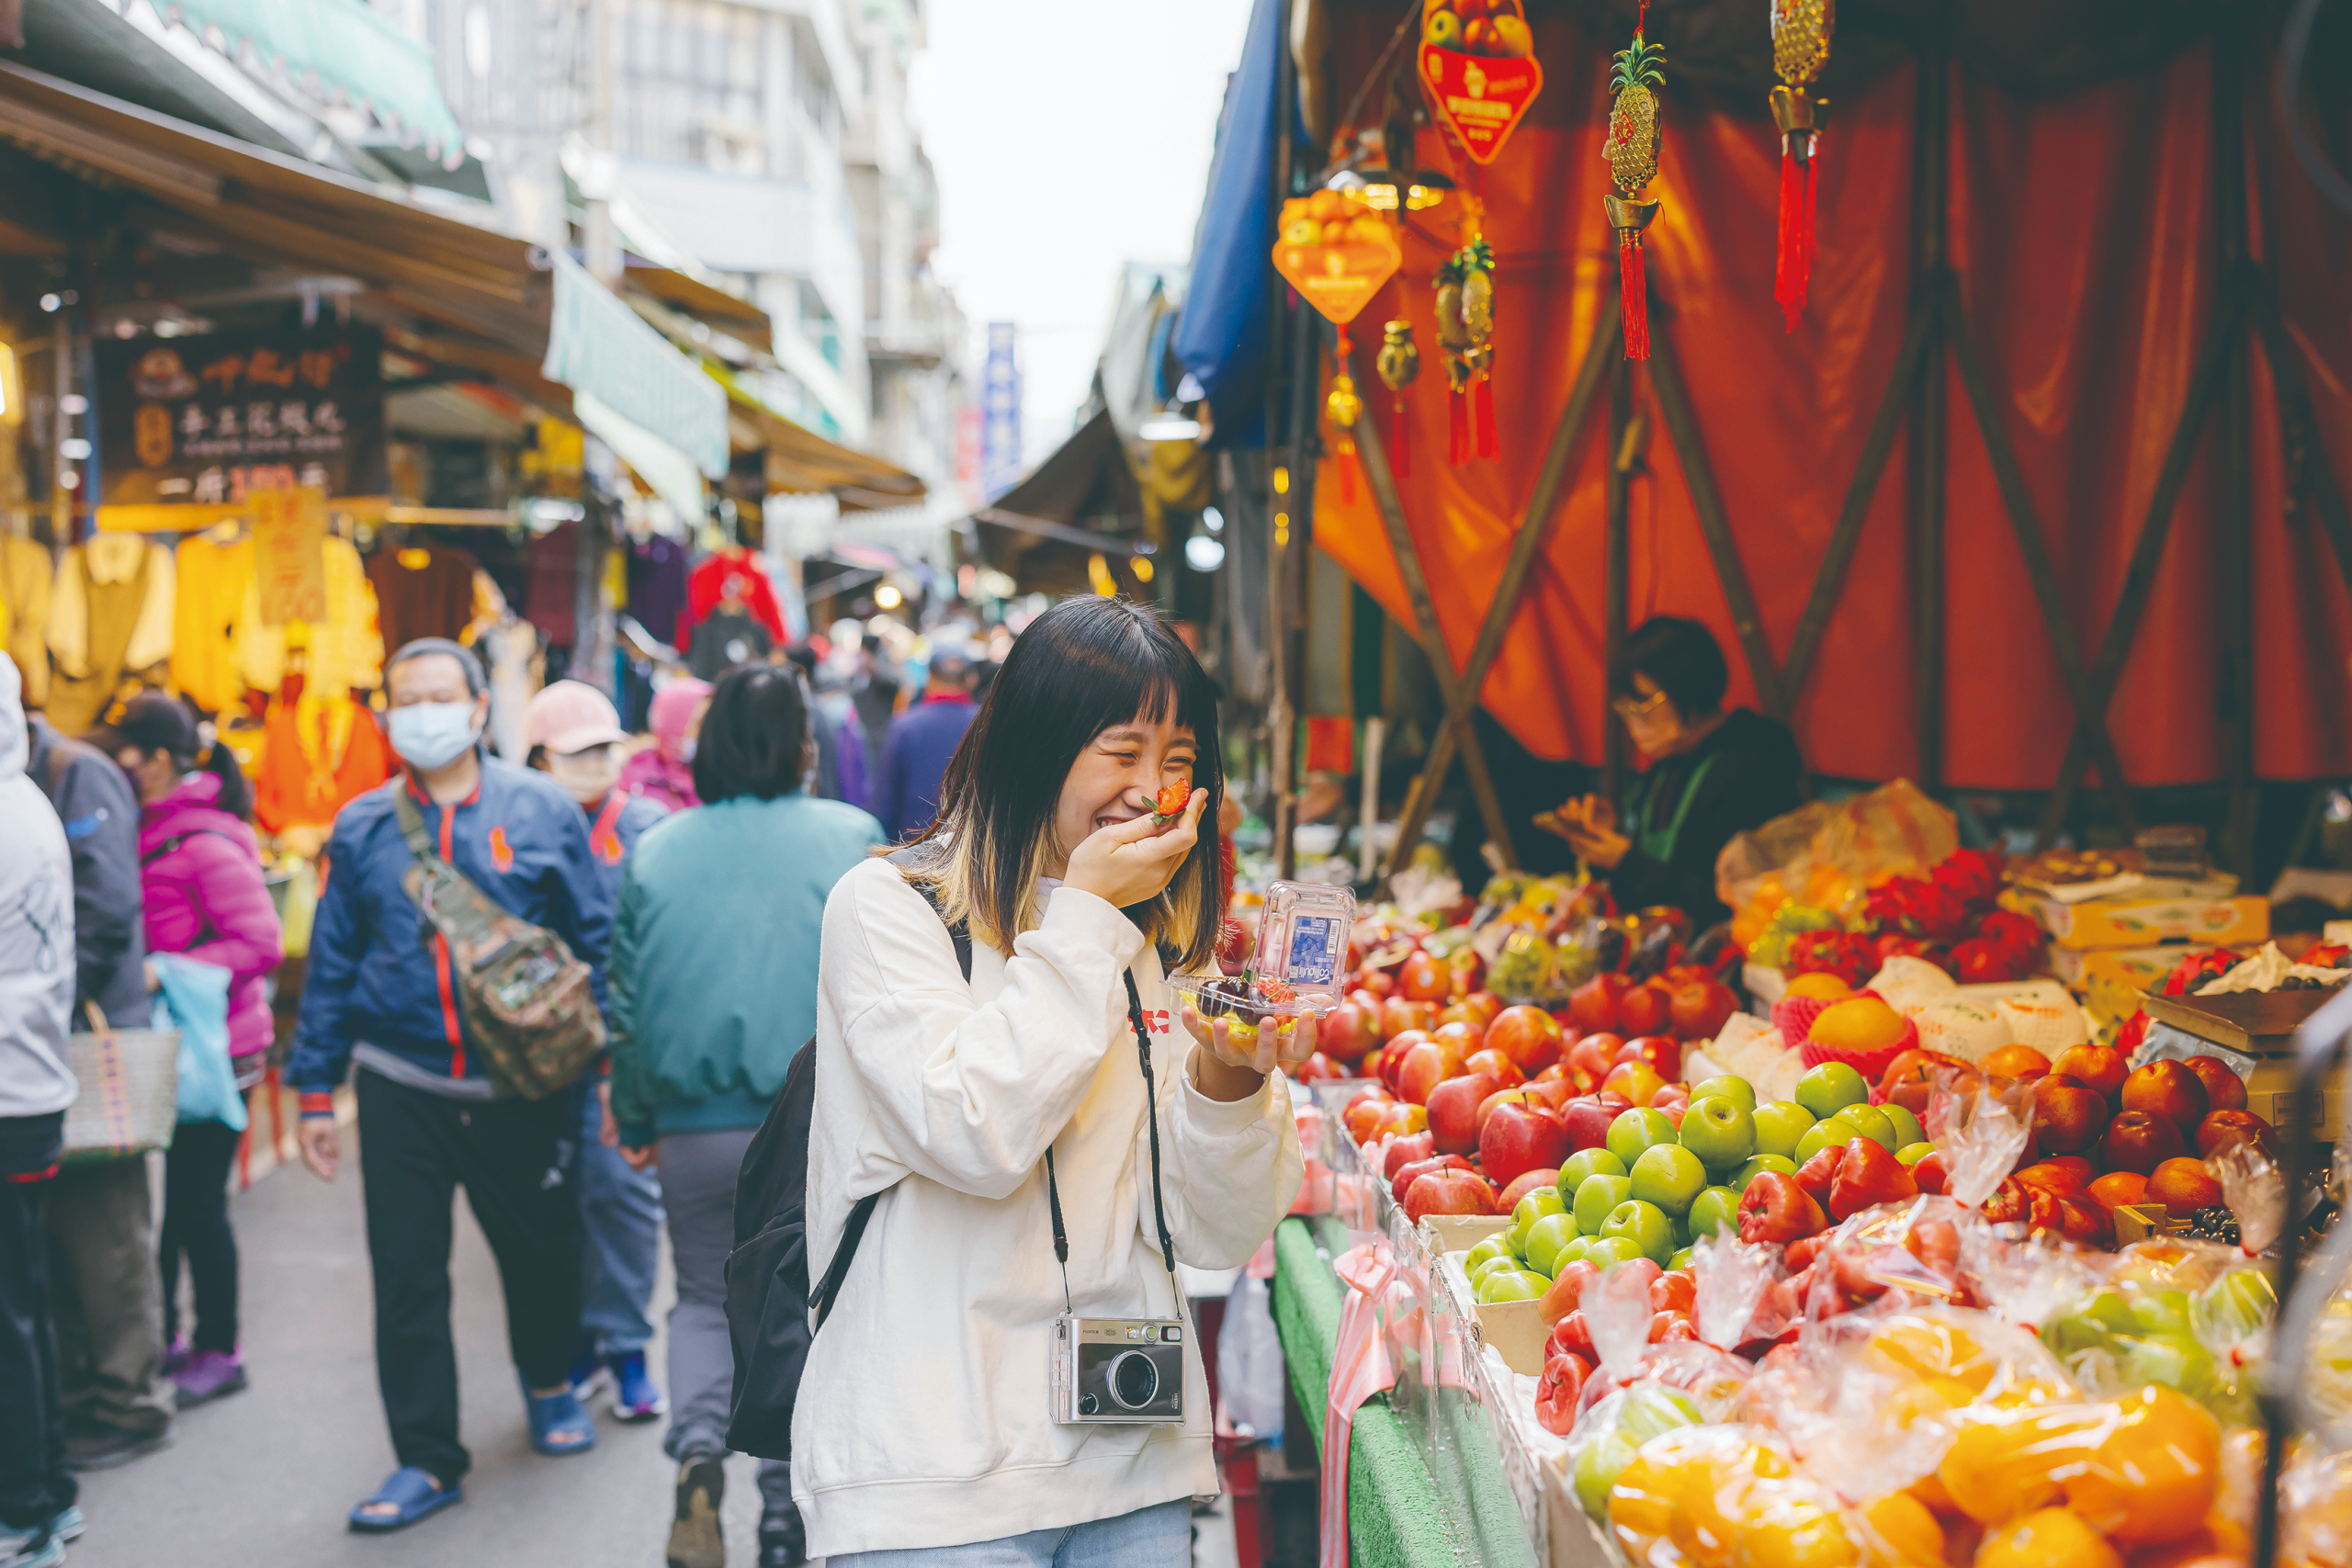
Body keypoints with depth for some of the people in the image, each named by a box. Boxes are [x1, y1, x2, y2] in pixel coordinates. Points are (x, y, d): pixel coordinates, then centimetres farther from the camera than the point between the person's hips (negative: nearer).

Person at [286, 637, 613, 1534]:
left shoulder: (541, 811, 0)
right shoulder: (363, 828, 6)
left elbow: (597, 944, 2)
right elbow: (330, 968, 10)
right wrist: (315, 1092, 8)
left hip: (522, 1083, -1)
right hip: (401, 1089, 1)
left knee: (543, 1254, 11)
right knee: (407, 1277, 3)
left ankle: (548, 1382, 41)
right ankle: (427, 1459, 17)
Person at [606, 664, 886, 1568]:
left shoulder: (655, 852, 2)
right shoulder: (852, 840, -4)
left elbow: (626, 997, 7)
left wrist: (634, 1119, 17)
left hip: (695, 1123, 2)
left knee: (705, 1294, 18)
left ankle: (698, 1449, -7)